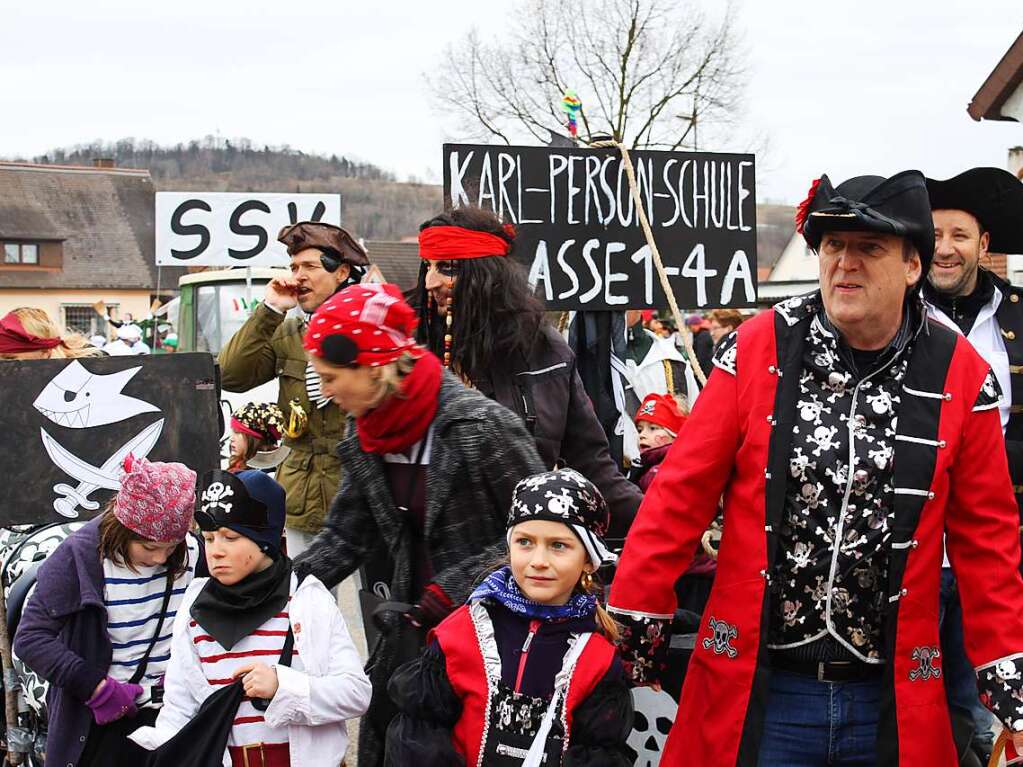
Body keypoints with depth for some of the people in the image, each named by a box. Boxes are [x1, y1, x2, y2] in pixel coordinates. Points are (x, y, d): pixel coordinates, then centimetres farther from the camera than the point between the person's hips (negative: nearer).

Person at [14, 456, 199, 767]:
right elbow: (31, 637, -15)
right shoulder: (79, 556, -14)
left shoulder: (191, 553, -3)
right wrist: (96, 688, -21)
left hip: (169, 716, 3)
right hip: (98, 724, -3)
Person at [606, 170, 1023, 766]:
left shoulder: (961, 374, -2)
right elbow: (685, 488, -1)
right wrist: (638, 611, -1)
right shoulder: (759, 347, -4)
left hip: (894, 699, 1)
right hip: (754, 688, -1)